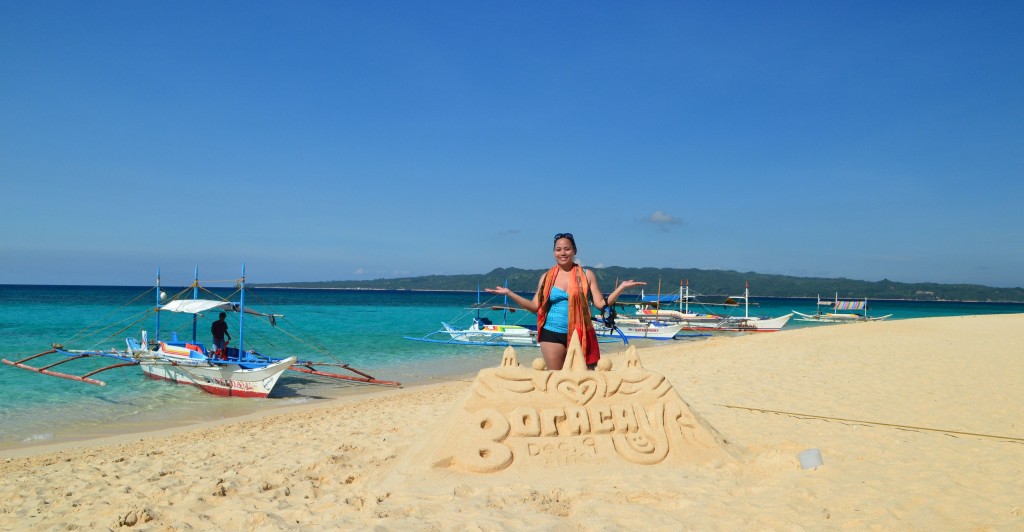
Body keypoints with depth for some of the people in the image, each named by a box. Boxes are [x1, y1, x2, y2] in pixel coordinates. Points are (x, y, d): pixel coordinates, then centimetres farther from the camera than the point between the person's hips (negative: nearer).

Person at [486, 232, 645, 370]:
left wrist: (621, 287, -9)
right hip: (552, 334, 1)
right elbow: (535, 306, 6)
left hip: (579, 335, -1)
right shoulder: (547, 277, 7)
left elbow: (601, 303, 0)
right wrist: (508, 293, 1)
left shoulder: (586, 275, 4)